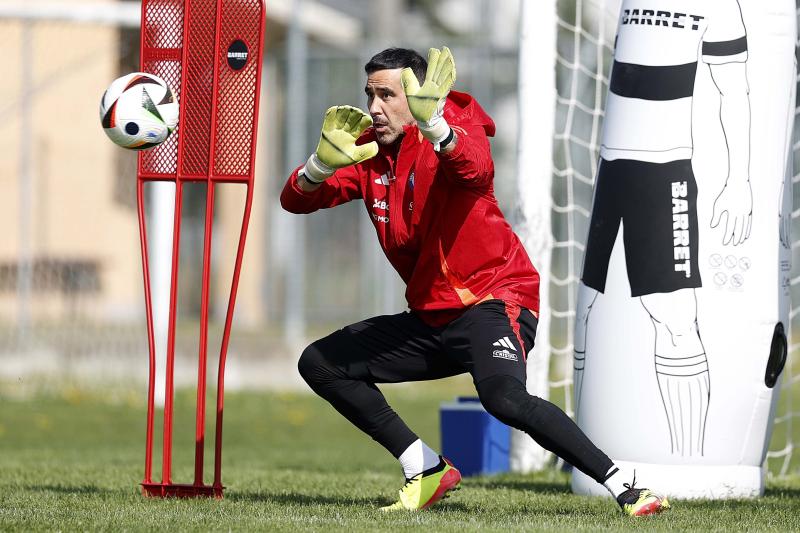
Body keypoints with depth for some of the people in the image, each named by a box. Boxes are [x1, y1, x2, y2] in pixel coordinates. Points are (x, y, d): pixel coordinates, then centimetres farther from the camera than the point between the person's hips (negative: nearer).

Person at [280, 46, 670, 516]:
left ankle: (625, 487, -28)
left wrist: (433, 125, -56)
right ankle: (429, 472, 9)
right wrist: (324, 160, -23)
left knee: (504, 398, -35)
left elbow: (475, 170, -37)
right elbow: (296, 199, -2)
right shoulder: (368, 151, 7)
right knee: (319, 364, 8)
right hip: (430, 317, 8)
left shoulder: (458, 128, -12)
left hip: (494, 302, -8)